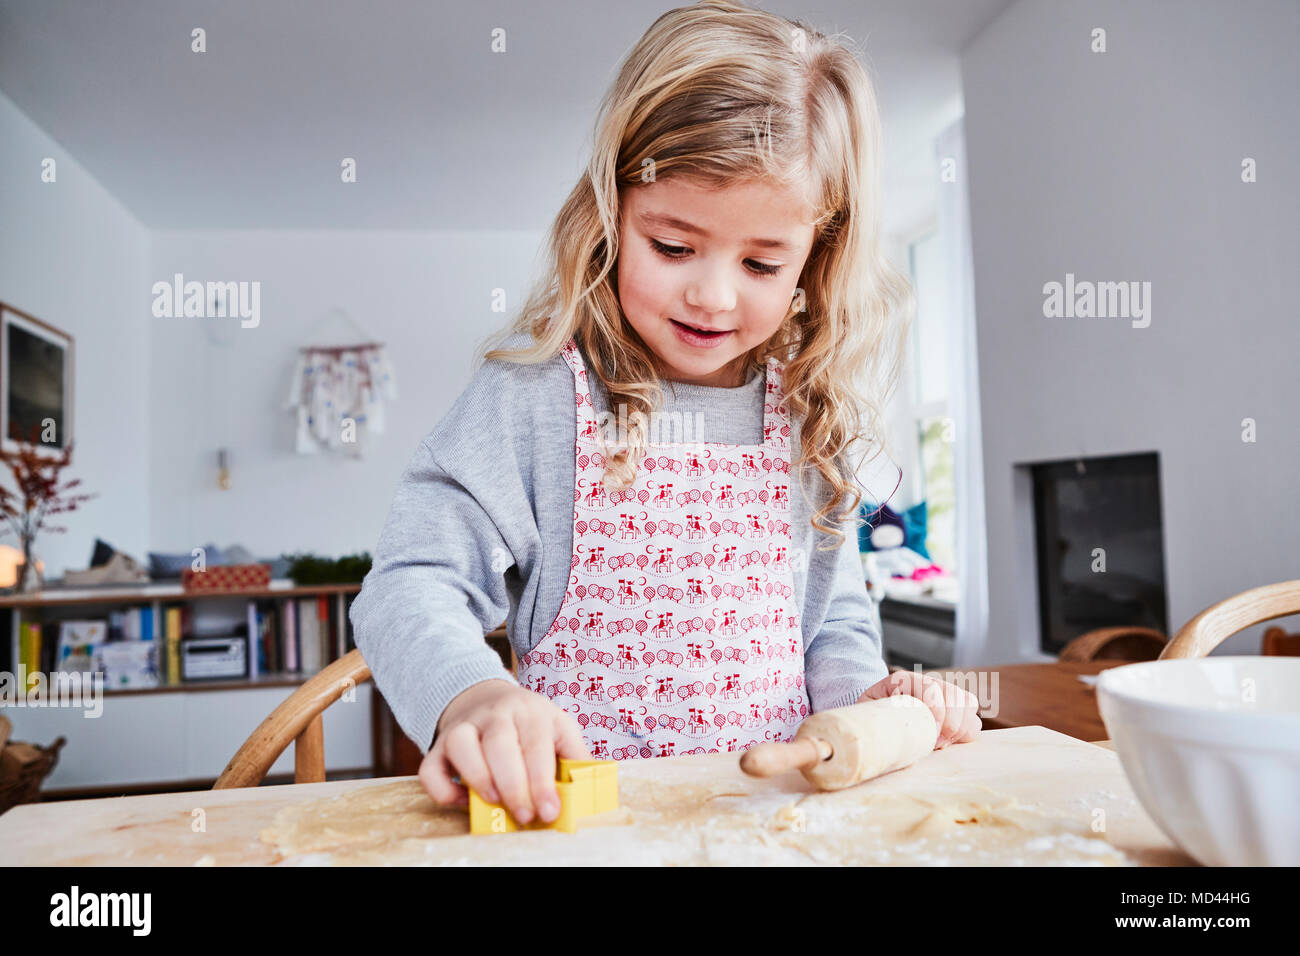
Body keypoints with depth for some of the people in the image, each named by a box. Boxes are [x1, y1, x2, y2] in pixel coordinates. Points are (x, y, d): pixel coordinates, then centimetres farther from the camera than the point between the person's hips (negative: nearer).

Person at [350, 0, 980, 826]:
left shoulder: (808, 418, 5)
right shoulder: (536, 393, -9)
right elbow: (412, 585, -12)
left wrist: (867, 697, -4)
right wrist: (469, 695, -32)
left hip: (776, 801, 4)